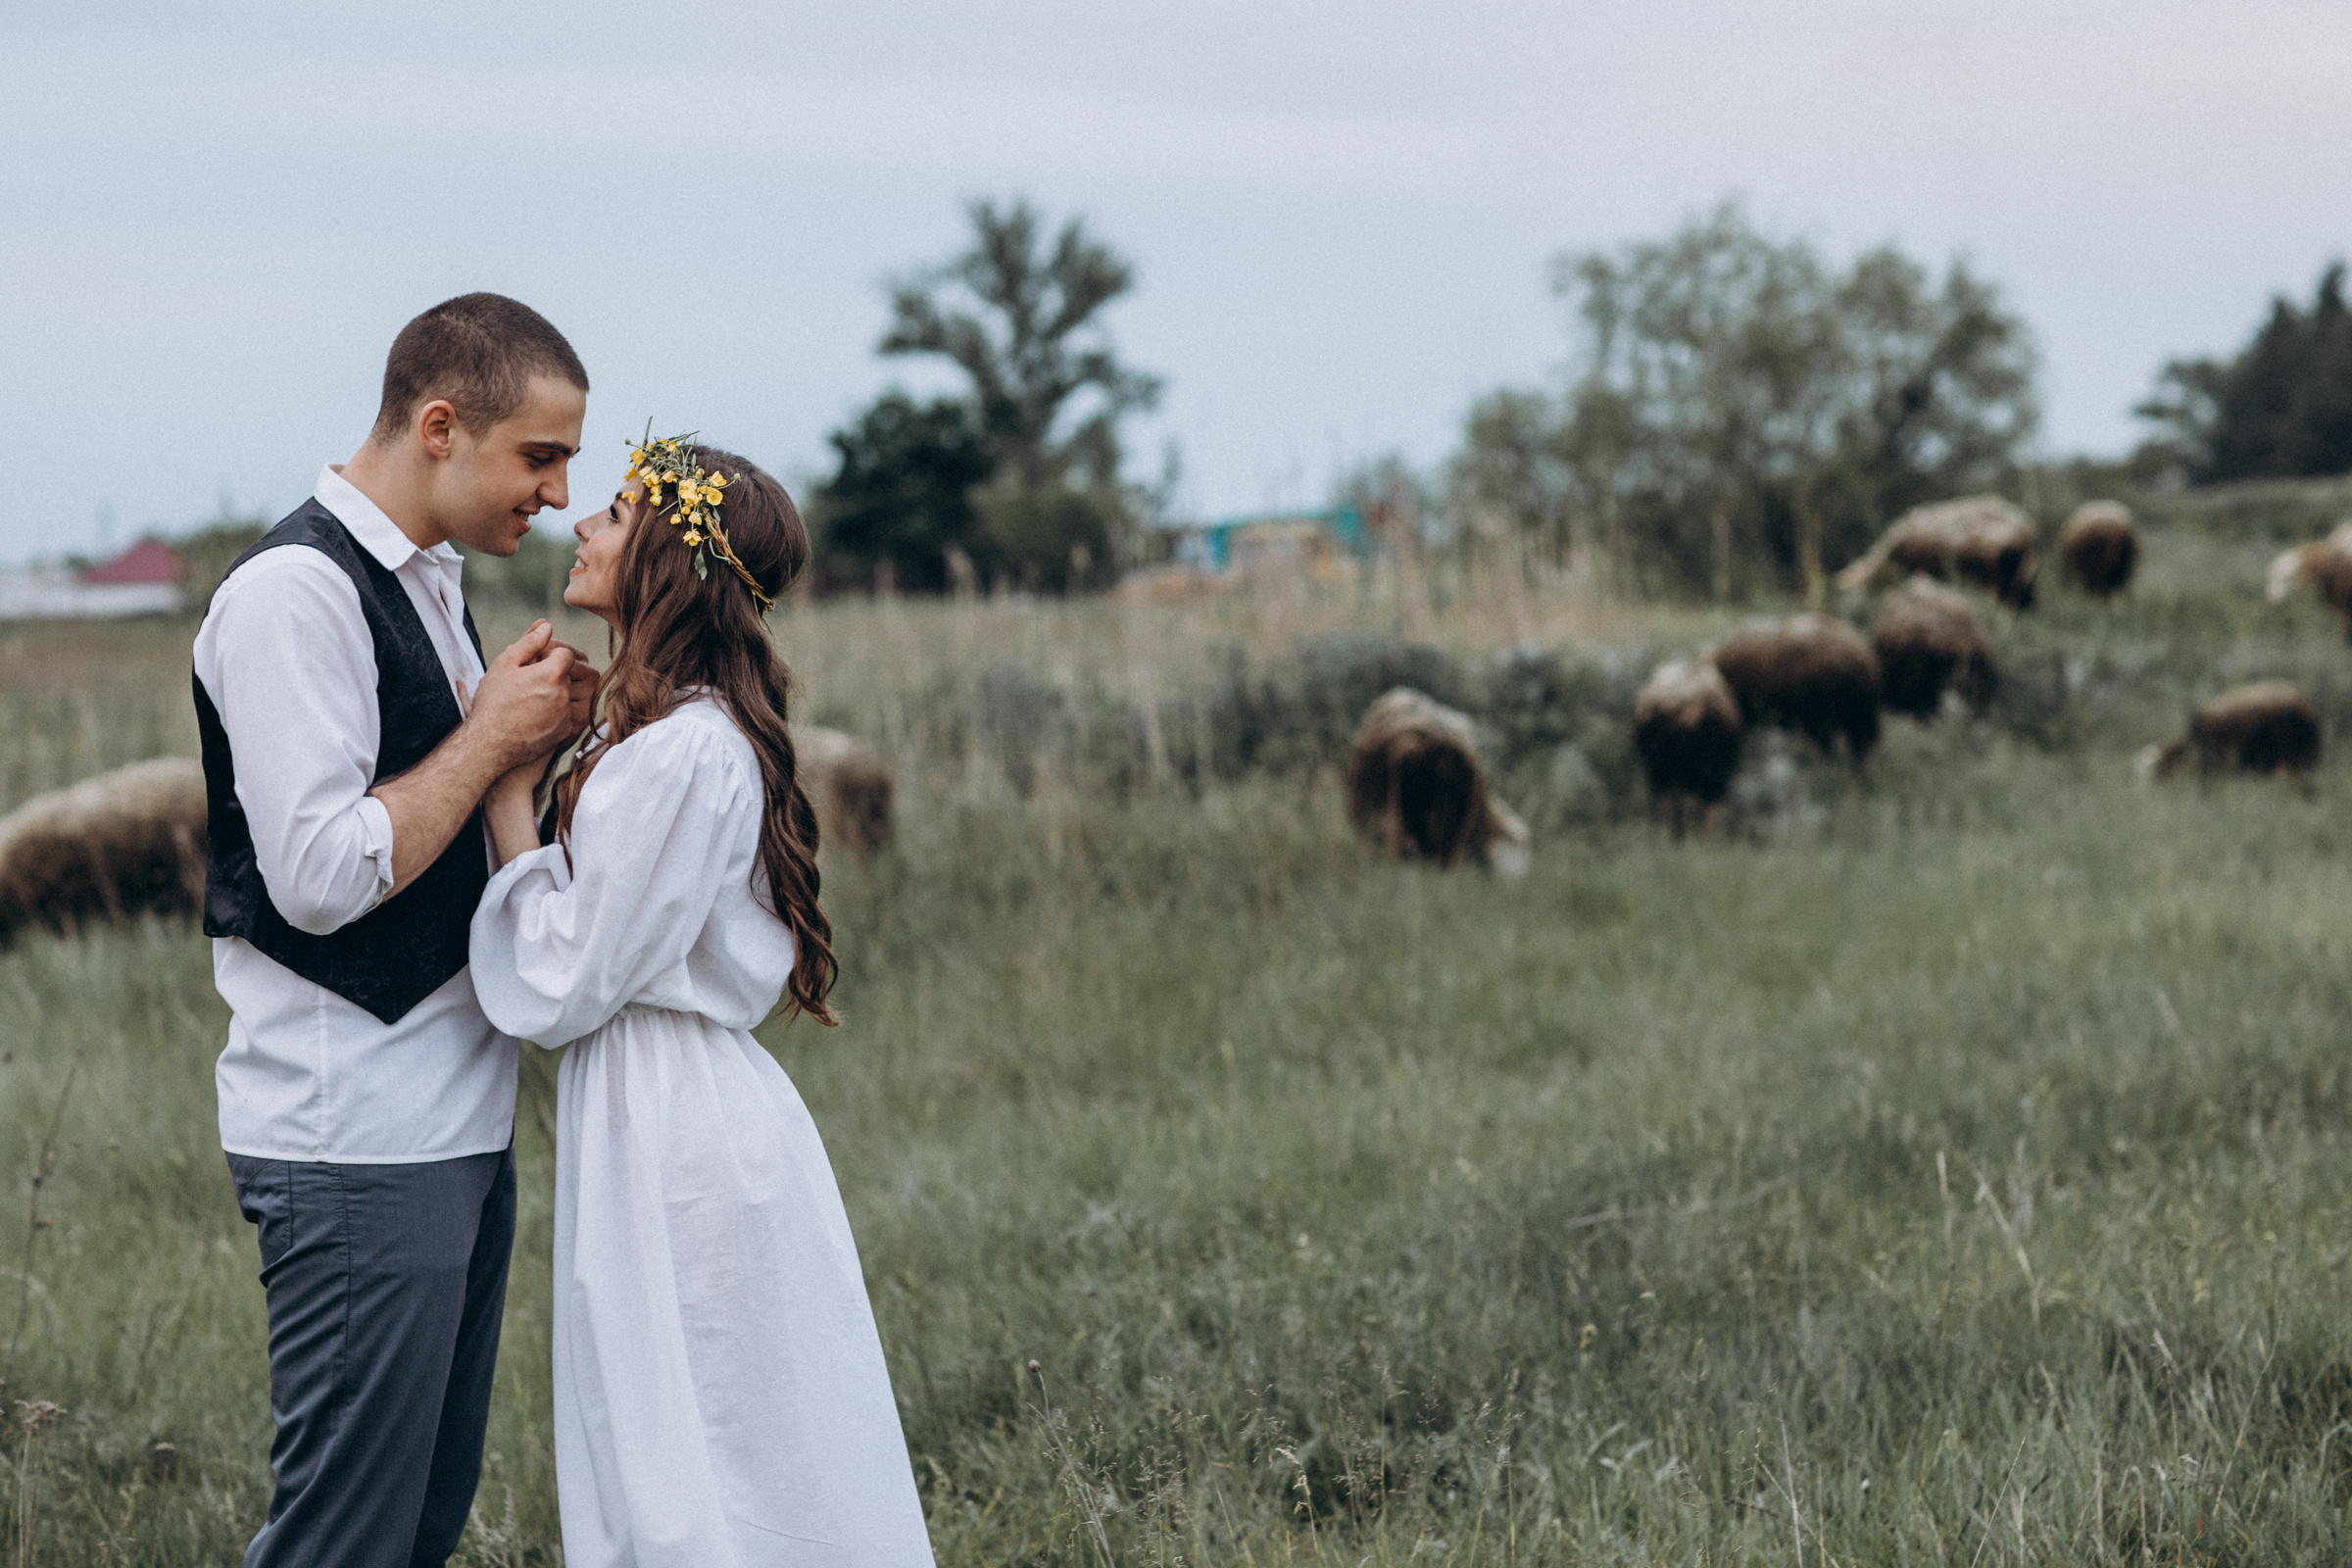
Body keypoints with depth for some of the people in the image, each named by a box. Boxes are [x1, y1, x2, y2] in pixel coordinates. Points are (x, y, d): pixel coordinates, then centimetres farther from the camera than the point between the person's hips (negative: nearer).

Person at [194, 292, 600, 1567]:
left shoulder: (427, 584, 16)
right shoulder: (295, 591, -15)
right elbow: (321, 875, -22)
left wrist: (539, 733, 5)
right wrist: (491, 737, -12)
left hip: (458, 1123, 10)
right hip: (356, 1141, -10)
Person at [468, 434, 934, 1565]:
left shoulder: (683, 754, -20)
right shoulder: (661, 728, 11)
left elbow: (565, 982, -16)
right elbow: (605, 932, 12)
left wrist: (508, 801, -8)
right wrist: (532, 772, 7)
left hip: (673, 1125, -10)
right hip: (679, 1098, 10)